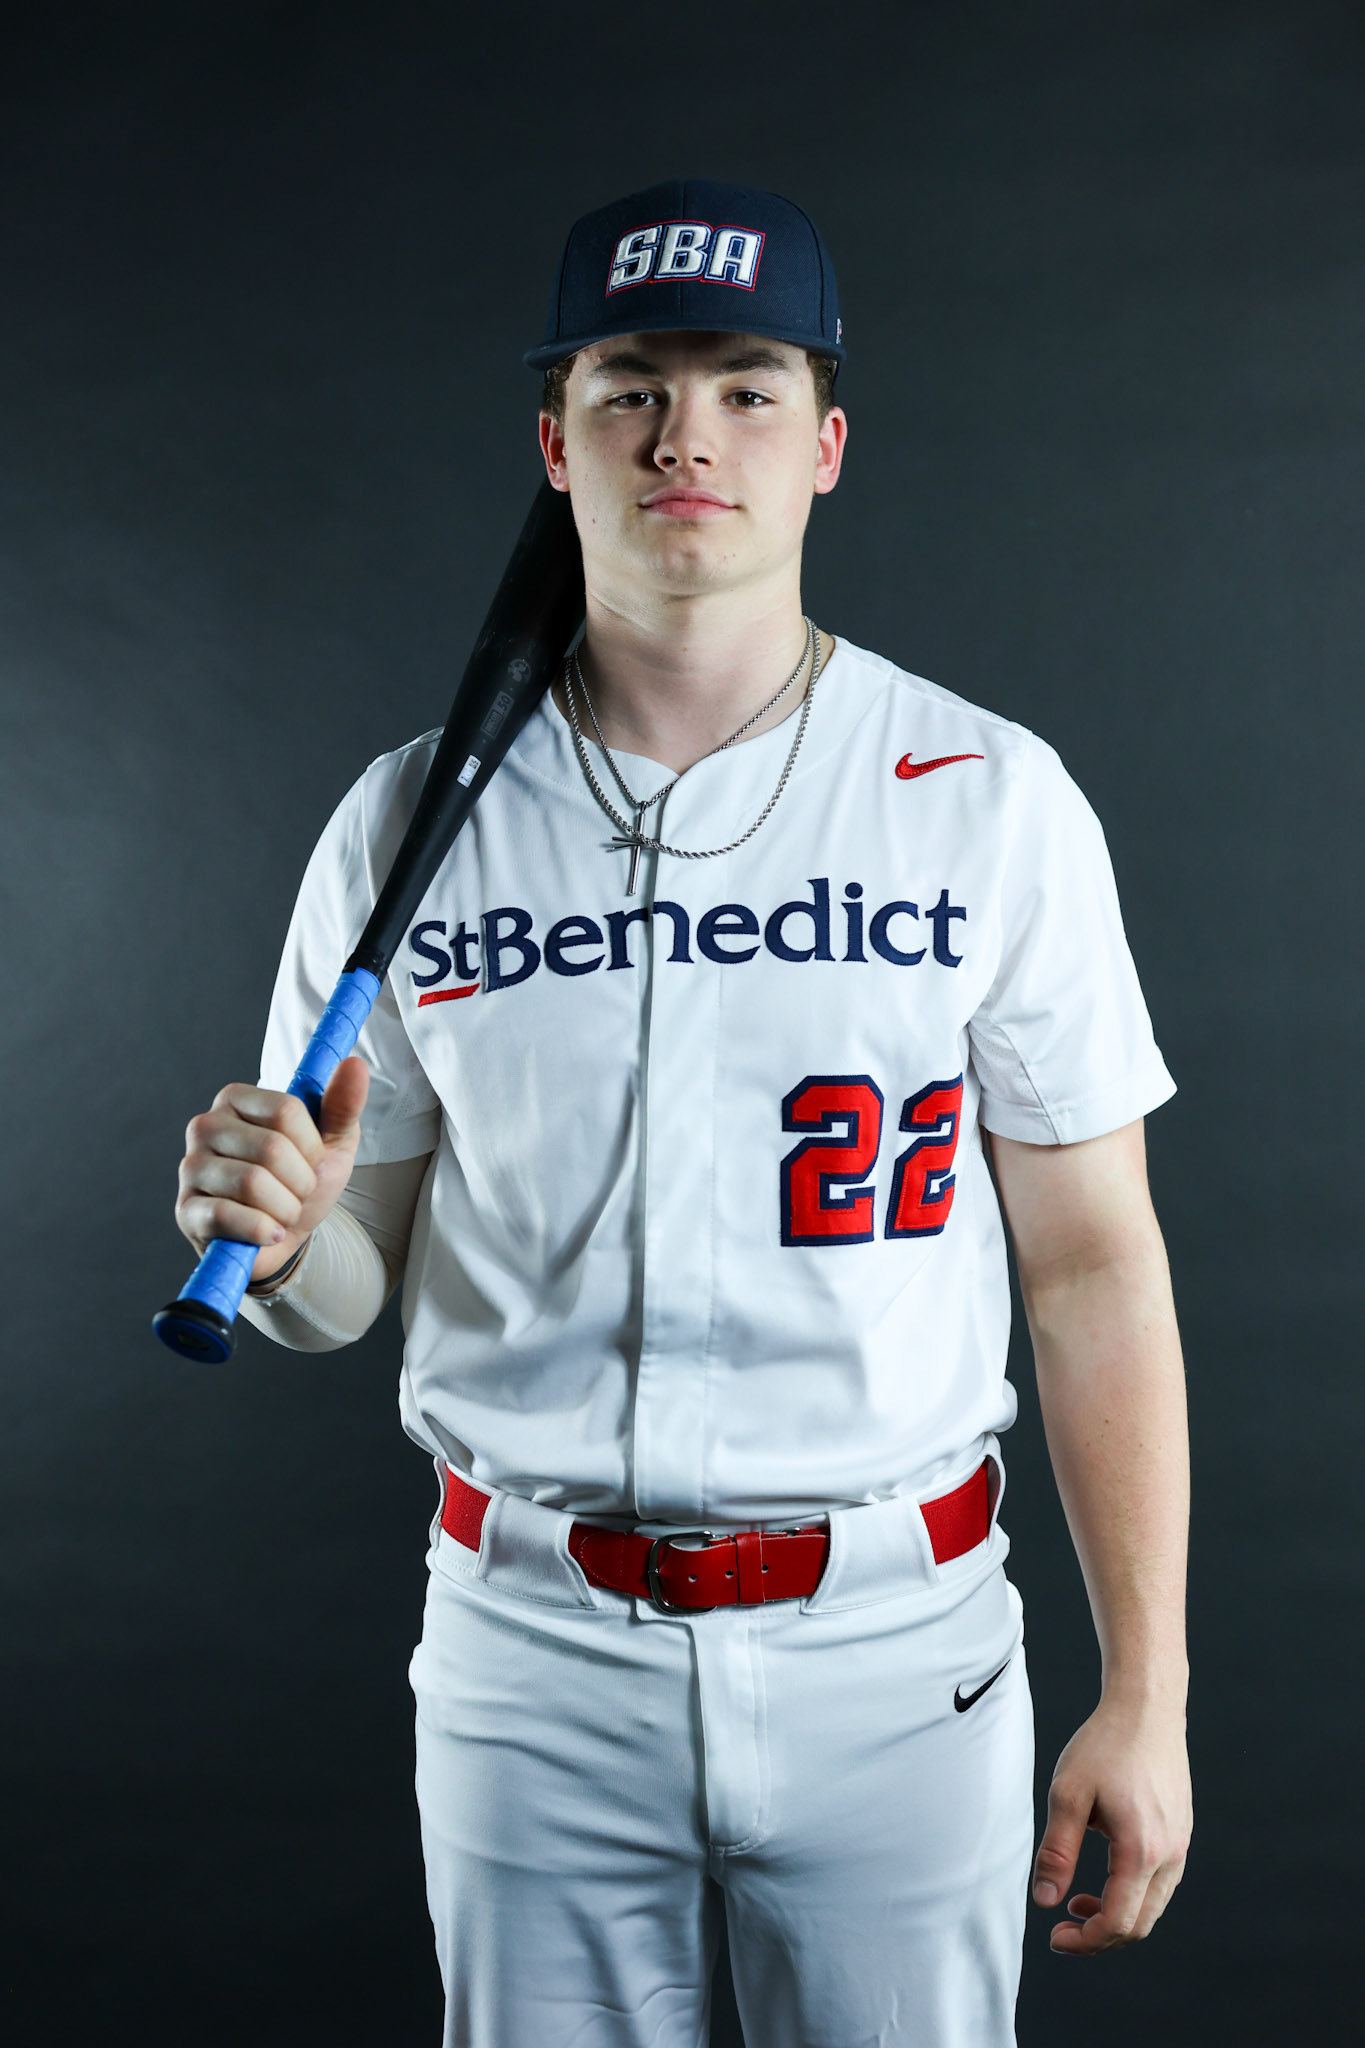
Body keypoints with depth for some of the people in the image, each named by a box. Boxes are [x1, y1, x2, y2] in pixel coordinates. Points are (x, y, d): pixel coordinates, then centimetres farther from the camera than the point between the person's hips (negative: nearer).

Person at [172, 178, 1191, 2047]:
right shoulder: (412, 823, 0)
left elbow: (1091, 1264, -2)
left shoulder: (990, 803, -3)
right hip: (534, 1647, 1)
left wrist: (1145, 1695, -4)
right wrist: (277, 1236, -18)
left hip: (896, 1654, -1)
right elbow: (343, 1295, 5)